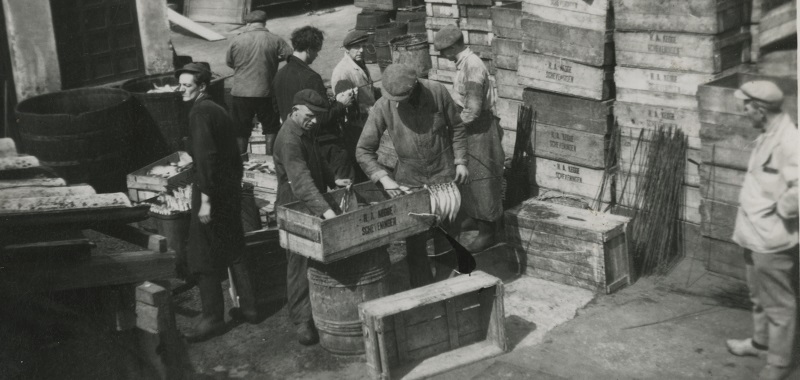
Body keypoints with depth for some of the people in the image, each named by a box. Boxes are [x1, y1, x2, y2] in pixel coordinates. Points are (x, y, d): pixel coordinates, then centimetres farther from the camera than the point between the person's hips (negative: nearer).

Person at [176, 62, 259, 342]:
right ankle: (248, 307, 25)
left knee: (203, 257, -1)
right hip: (231, 189, 9)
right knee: (234, 249, 18)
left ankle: (213, 317, 5)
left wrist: (205, 200, -24)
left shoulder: (200, 112, -15)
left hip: (212, 191, -9)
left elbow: (205, 157, -23)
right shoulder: (218, 110, 12)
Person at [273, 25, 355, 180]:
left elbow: (277, 109, 18)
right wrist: (340, 104, -4)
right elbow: (322, 118, -21)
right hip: (322, 143, -9)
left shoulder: (280, 74, 5)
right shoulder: (310, 77, -20)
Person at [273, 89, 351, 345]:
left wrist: (332, 180, 11)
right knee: (300, 265, -3)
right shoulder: (289, 139, -25)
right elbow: (302, 182, -36)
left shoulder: (306, 131, 8)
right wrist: (325, 210, -45)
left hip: (313, 206, 9)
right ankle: (302, 321, 4)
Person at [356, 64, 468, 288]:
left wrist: (460, 161, -2)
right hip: (409, 180, 0)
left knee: (446, 235, 11)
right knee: (414, 240, 2)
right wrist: (383, 178, -23)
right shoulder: (383, 106, -16)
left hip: (444, 176, 0)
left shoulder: (437, 93, -14)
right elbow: (363, 150, -12)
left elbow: (456, 128, 2)